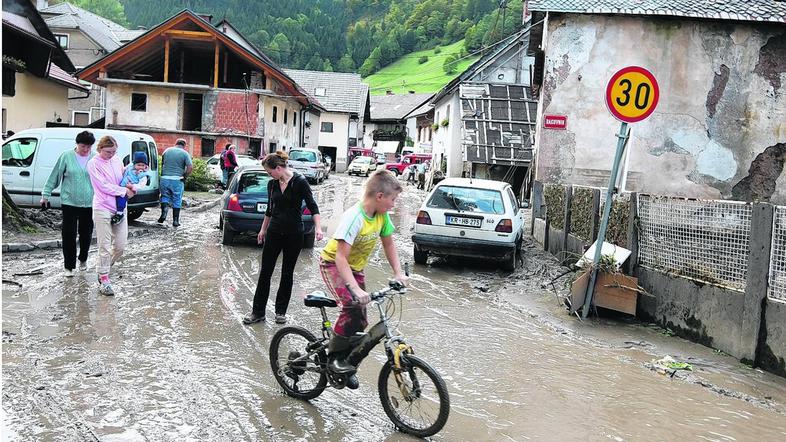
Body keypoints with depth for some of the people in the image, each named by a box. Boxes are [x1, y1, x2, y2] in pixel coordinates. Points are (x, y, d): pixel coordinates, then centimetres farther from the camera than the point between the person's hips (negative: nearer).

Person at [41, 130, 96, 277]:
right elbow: (54, 176, 4)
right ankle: (68, 266, 7)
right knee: (69, 234, -1)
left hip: (89, 203, 1)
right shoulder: (66, 156, -2)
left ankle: (83, 260, 34)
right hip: (69, 202, -1)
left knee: (86, 234, 11)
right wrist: (46, 194, 5)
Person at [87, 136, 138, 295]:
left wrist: (131, 186, -4)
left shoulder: (117, 161, 9)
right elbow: (104, 186, -12)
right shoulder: (93, 163, -7)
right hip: (103, 209, -5)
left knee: (120, 246, 7)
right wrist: (124, 191, -8)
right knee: (105, 247, -3)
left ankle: (103, 268, 31)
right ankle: (104, 280, 7)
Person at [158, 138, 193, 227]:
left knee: (165, 196, 17)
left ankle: (164, 212, -7)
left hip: (165, 178, 2)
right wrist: (185, 176, -4)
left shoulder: (167, 150, 10)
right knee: (177, 201, 7)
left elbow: (162, 164, 17)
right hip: (177, 180, -2)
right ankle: (175, 221, 9)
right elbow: (190, 167, -14)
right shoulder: (184, 153, -2)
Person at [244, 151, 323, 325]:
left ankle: (281, 311, 20)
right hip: (274, 232, 4)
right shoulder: (272, 184, 4)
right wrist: (263, 229, 24)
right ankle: (258, 312, 10)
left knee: (287, 273, 7)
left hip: (294, 234, -4)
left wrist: (318, 227, -24)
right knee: (265, 271, 2)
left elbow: (312, 205, -12)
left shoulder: (299, 181, -11)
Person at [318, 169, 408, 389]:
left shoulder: (382, 216, -10)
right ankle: (334, 356, -10)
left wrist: (398, 273, -6)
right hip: (333, 264, -7)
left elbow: (388, 243, 6)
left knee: (361, 321, 3)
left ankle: (347, 365, 22)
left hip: (355, 267, 7)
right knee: (353, 306, -28)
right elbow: (341, 257, -35)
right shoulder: (354, 217, -31)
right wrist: (356, 289, -43)